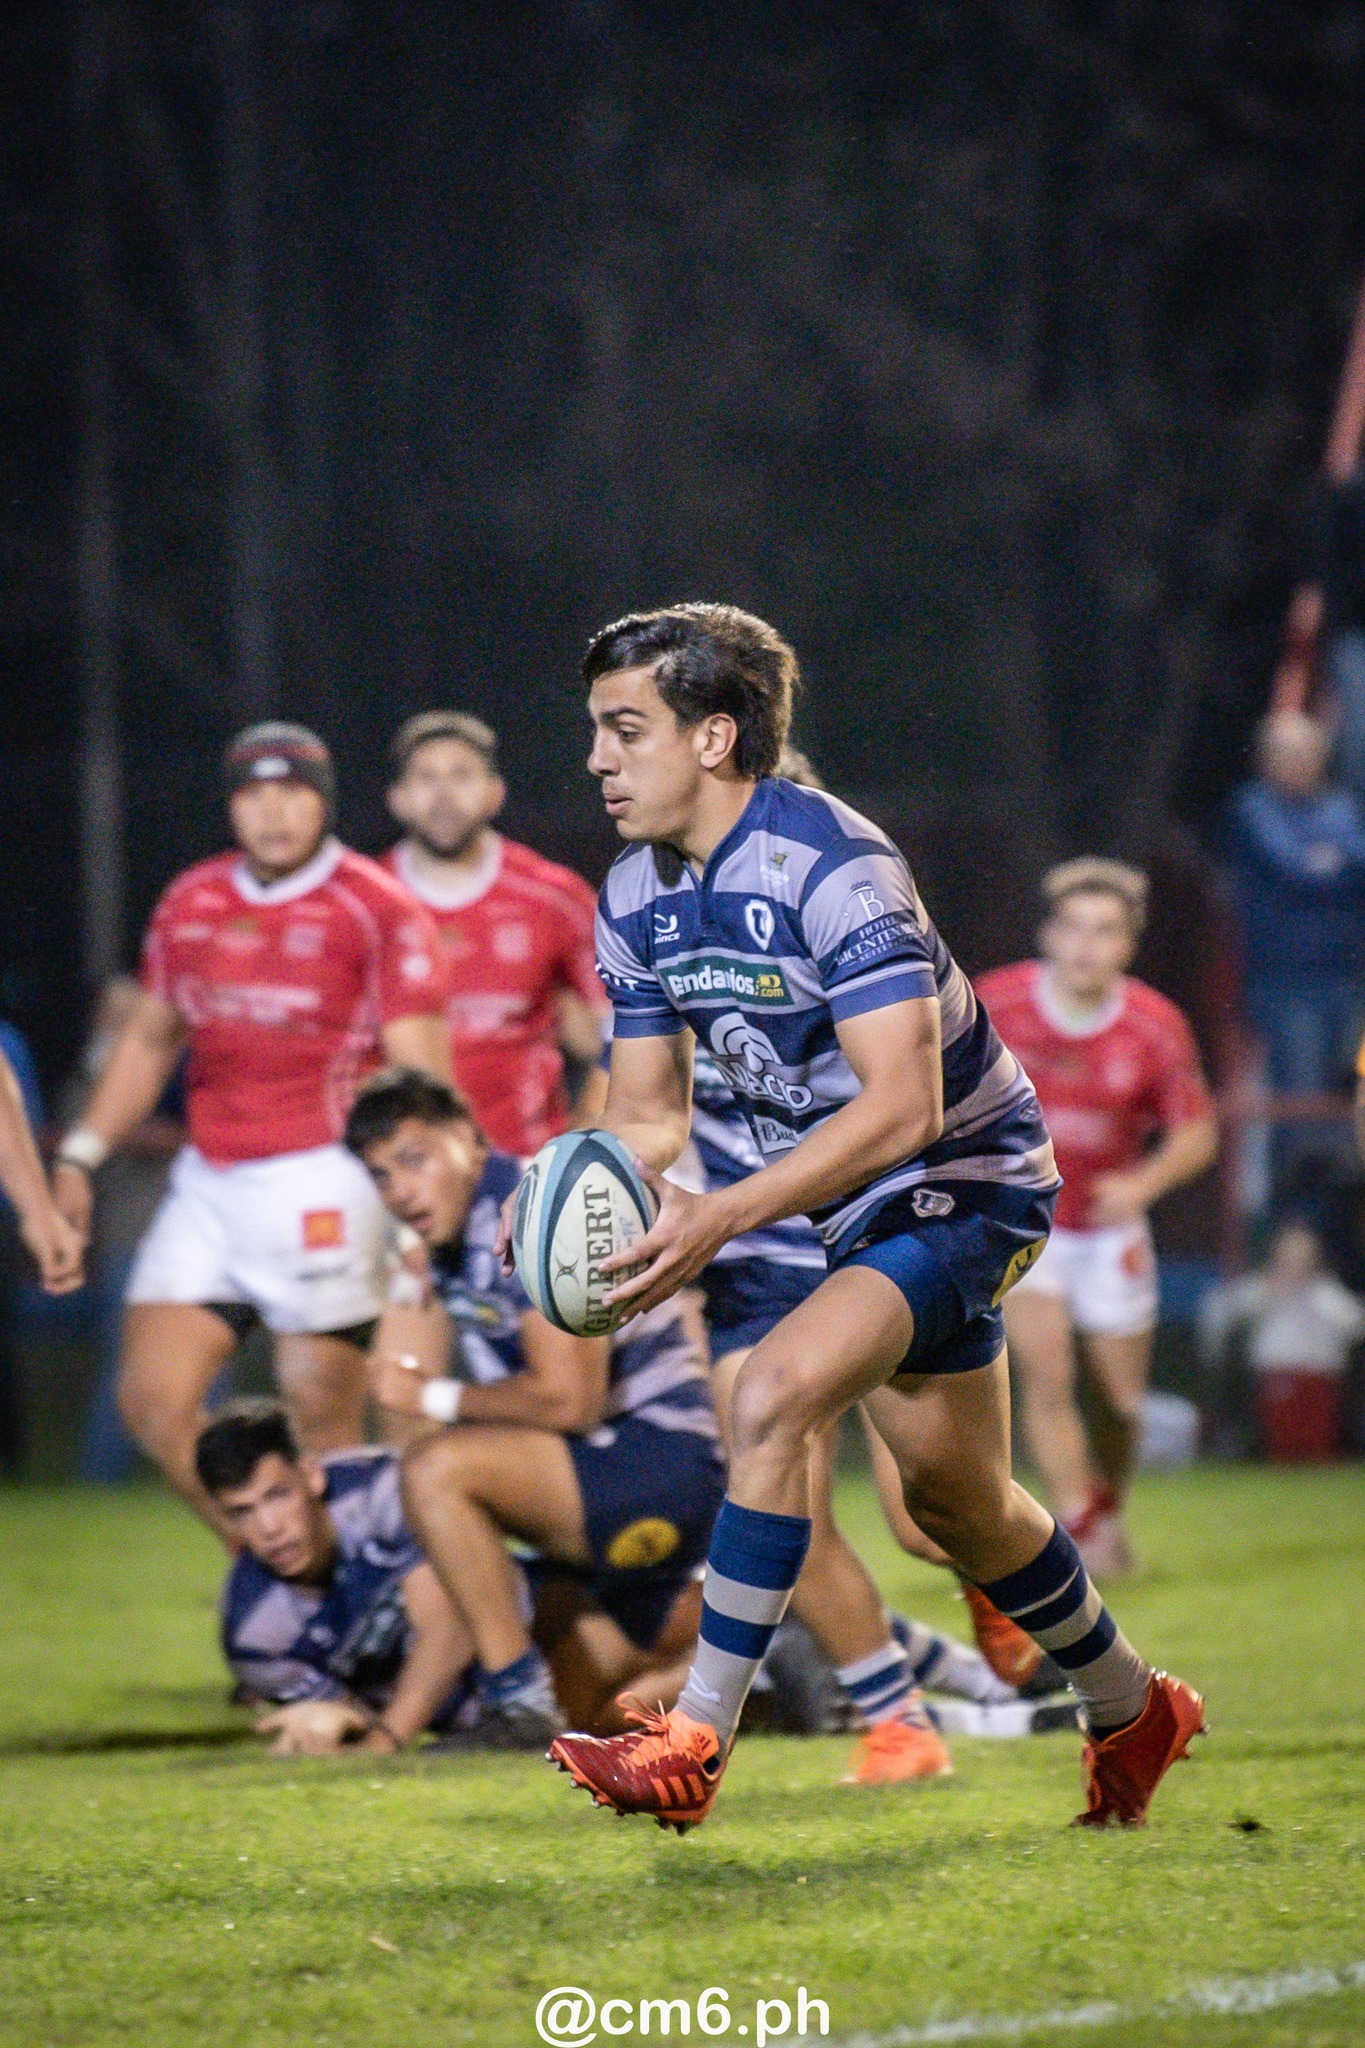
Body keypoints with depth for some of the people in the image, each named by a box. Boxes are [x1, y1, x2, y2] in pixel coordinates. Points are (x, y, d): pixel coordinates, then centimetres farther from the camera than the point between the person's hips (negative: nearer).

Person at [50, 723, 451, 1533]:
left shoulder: (379, 911, -4)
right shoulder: (190, 905, 13)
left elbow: (421, 1076, -8)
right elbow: (150, 1041, 25)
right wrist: (80, 1156, 17)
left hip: (323, 1184, -6)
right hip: (208, 1184, 6)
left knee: (325, 1419, -4)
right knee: (154, 1402, -2)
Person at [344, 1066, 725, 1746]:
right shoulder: (449, 1239, 10)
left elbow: (569, 1401, -24)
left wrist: (436, 1397, -14)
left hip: (660, 1457, -11)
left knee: (434, 1467, -28)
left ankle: (517, 1692, -21)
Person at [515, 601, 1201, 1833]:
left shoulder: (834, 866, -27)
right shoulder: (635, 900, -2)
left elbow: (900, 1106, -32)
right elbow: (651, 1108, 5)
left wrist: (723, 1218, -39)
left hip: (962, 1180, -9)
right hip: (851, 1203, 9)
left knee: (774, 1395, -27)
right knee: (955, 1499, 18)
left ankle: (699, 1744, -25)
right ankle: (1132, 1715, 41)